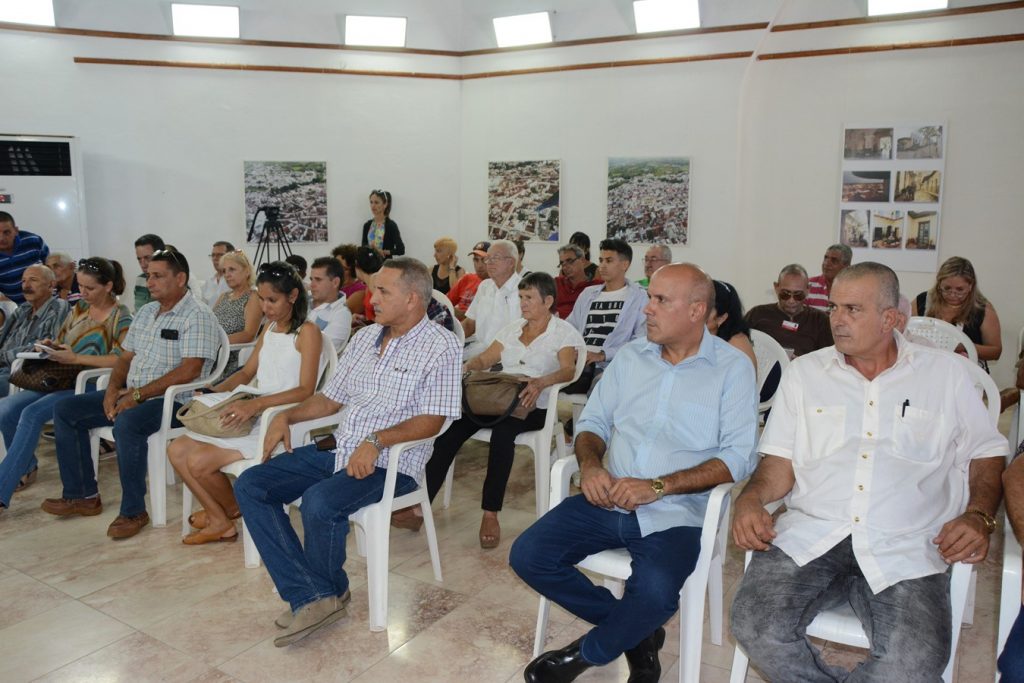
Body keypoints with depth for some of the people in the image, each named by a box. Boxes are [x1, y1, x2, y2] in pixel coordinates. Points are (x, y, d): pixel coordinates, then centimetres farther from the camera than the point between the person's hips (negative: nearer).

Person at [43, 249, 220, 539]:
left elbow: (189, 371, -21)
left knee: (127, 424, -36)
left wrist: (138, 394, -20)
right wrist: (113, 389, -1)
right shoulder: (146, 311, 16)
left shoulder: (197, 315, -12)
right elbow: (126, 356, 19)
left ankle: (134, 511, -20)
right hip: (131, 396, 9)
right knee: (65, 411, 4)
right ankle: (82, 495, 11)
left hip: (173, 400, -9)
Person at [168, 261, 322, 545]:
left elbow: (305, 390, -19)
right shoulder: (270, 327, 15)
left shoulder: (307, 332, -10)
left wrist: (257, 404, -30)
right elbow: (247, 372, 20)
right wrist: (211, 393, 3)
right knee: (177, 450, -1)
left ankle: (233, 509, 13)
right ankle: (220, 522, 6)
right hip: (253, 414, 9)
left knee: (199, 461, -18)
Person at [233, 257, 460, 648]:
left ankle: (330, 591, 0)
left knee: (319, 501, -32)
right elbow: (331, 398, 20)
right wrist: (287, 416, 6)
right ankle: (309, 598, -12)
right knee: (250, 485, -5)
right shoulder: (364, 337, 14)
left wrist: (376, 440, -27)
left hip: (391, 462, -8)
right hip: (338, 449, 8)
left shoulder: (440, 346, -9)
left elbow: (431, 421, -16)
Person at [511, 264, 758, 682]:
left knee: (654, 593, -32)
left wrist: (658, 486, -20)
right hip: (608, 502, 5)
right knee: (527, 556, -11)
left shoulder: (733, 368, -3)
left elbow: (739, 456, -11)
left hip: (674, 512, -4)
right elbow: (593, 421, 14)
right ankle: (636, 631, 7)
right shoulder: (630, 357, 11)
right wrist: (590, 463, -10)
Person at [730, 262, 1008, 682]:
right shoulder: (804, 372, 15)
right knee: (755, 627, -24)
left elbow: (986, 454, 16)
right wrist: (751, 499, -9)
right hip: (809, 535, 1)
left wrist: (978, 517, -3)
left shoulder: (947, 374, 13)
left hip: (904, 548, 0)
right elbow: (780, 462, 11)